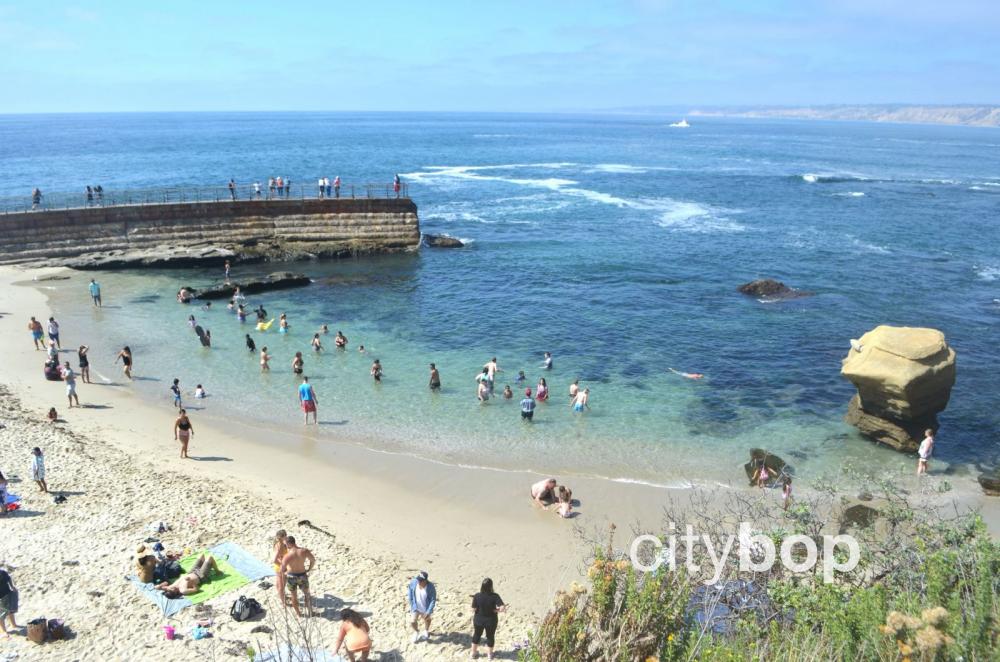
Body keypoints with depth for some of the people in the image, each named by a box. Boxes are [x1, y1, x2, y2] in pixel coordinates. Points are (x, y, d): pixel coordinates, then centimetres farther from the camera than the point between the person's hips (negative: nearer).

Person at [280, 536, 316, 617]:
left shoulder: (287, 555, -26)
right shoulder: (304, 551, -17)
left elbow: (282, 570, -25)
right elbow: (313, 560, -3)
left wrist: (285, 573, -1)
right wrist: (309, 569, 13)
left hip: (291, 576, -2)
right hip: (302, 575, 2)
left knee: (294, 595, 21)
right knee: (306, 593, 25)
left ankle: (298, 613, 35)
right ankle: (309, 611, 32)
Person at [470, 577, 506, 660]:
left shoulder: (477, 596, -19)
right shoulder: (494, 596, -23)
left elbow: (473, 610, -11)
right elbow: (503, 608, -31)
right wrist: (495, 610, -13)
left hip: (479, 620, 1)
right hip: (491, 621, -1)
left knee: (476, 635, 26)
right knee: (490, 637, 23)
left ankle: (474, 652, 43)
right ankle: (489, 654, 40)